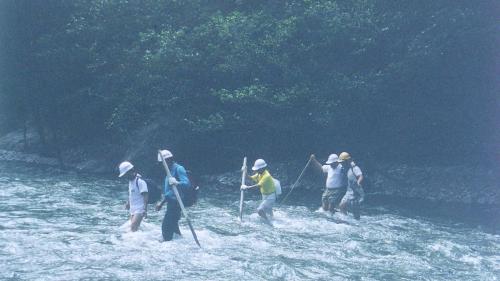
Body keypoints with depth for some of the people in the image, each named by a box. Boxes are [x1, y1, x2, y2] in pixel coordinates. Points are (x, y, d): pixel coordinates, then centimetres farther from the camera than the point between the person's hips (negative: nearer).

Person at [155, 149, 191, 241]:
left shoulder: (178, 169, -13)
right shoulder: (170, 170, 17)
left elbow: (187, 184, -27)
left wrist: (176, 183, -45)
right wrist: (161, 203, 27)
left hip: (175, 202, -10)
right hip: (171, 203, 10)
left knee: (166, 226, -10)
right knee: (173, 226, 15)